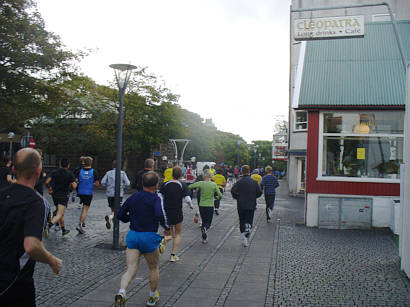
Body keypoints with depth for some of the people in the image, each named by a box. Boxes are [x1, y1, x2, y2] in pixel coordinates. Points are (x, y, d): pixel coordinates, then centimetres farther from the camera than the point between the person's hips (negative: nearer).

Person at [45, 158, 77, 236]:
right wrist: (75, 183, 7)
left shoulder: (54, 172, 0)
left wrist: (49, 188, 9)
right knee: (59, 214, -8)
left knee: (60, 214, 18)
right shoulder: (70, 174, -8)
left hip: (55, 194, 5)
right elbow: (74, 186, -15)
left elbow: (47, 182, -10)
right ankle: (49, 225, -33)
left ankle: (64, 230, 28)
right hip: (64, 196, -5)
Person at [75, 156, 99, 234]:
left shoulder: (80, 171, -1)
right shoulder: (94, 172, -7)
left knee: (84, 207, 24)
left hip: (81, 192, 3)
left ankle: (82, 222, 27)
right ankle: (80, 225, -13)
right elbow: (97, 184, -7)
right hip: (89, 193, -3)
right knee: (85, 209, -1)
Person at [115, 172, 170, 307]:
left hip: (132, 235, 4)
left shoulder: (132, 198, 8)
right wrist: (167, 227, -9)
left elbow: (119, 214, 11)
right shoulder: (156, 199, -9)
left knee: (131, 270, 3)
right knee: (154, 268, 18)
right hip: (149, 237, -4)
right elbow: (160, 215, -26)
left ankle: (122, 292, -21)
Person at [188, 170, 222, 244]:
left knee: (203, 221, 17)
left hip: (202, 206, 0)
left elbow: (189, 187, -14)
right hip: (210, 206, 0)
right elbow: (220, 195, -3)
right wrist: (218, 197, 19)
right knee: (208, 222, 10)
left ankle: (204, 238, 14)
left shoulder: (200, 183, -9)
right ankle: (205, 228, -24)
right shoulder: (214, 184, -5)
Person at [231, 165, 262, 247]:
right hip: (251, 205, 1)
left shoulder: (239, 182, -6)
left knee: (242, 222, 10)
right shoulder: (254, 182, 0)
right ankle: (248, 227, -20)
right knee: (249, 220, 11)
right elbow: (259, 192, -2)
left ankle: (244, 237, 0)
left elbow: (233, 191, -17)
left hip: (241, 205, -1)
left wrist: (237, 197, 1)